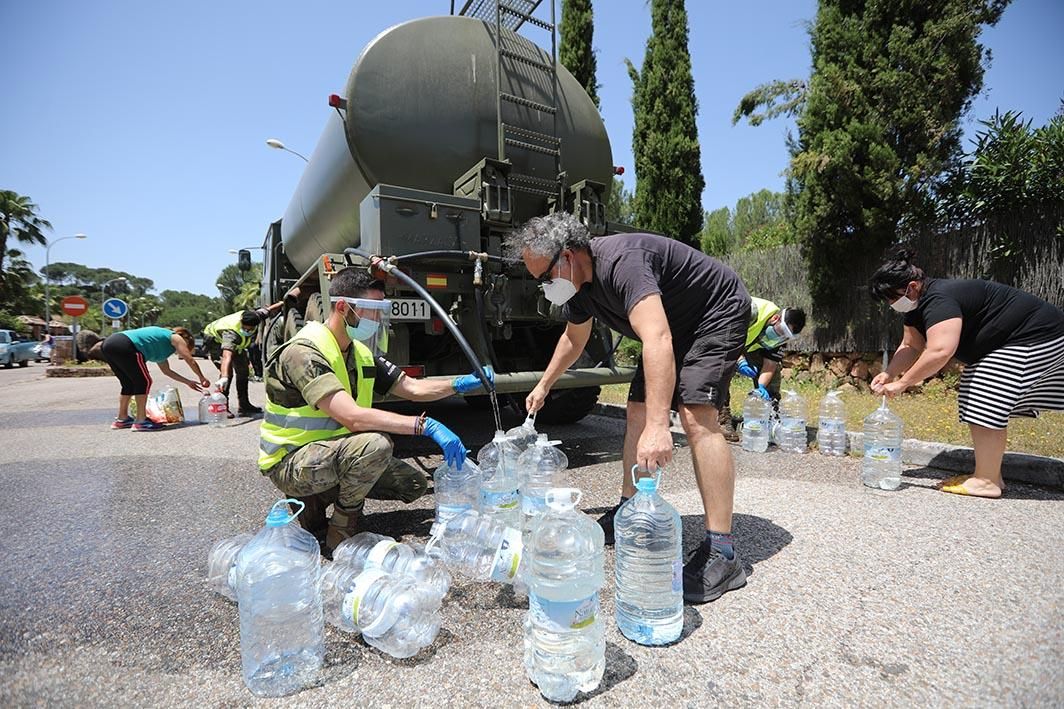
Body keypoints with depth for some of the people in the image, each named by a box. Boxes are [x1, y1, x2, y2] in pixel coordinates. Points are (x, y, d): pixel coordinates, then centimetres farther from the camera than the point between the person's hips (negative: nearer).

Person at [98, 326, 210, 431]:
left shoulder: (161, 345, 33)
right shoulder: (176, 338, 11)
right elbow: (191, 361, 7)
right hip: (124, 346, -10)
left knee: (129, 383, 21)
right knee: (143, 382, -1)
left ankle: (122, 419, 29)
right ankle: (140, 422, -2)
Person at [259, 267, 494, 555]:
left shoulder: (361, 353, 4)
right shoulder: (304, 352, -24)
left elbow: (412, 388, 3)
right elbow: (353, 417, -36)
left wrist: (461, 383, -14)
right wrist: (426, 425, -39)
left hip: (333, 453, 8)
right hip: (290, 463, -8)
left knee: (413, 484, 1)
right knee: (375, 443, -34)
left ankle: (316, 499, 11)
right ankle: (338, 539, -11)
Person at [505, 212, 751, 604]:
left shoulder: (621, 261, -34)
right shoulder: (578, 282, -4)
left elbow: (657, 340, -47)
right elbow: (574, 338, 14)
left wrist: (658, 426, -54)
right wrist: (544, 385, 22)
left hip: (718, 313, -9)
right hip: (675, 323, 9)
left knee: (696, 414, -24)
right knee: (637, 410, 4)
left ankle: (722, 554, -19)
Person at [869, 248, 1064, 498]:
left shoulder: (938, 299, -31)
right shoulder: (918, 305, 3)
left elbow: (939, 351, -42)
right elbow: (910, 347, 7)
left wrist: (901, 384, -35)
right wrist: (888, 373, -8)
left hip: (1034, 338, -11)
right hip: (1003, 344, 11)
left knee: (986, 408, -13)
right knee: (982, 409, 9)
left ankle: (987, 481, -6)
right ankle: (987, 474, 15)